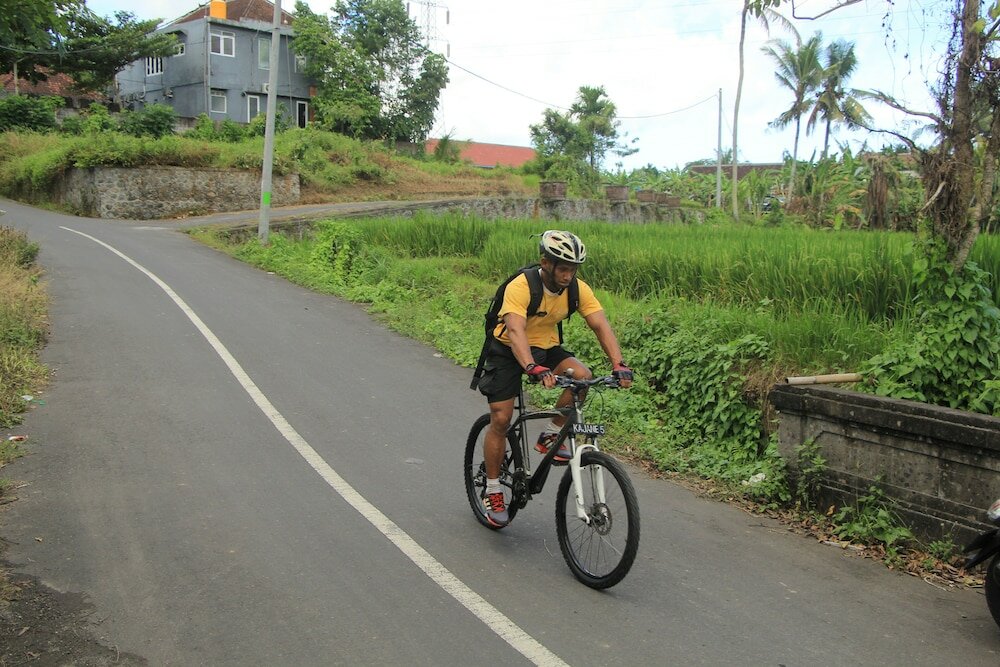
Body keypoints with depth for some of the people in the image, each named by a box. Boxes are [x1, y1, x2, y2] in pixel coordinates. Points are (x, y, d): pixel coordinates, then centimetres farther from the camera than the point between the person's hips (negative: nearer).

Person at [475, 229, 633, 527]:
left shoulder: (578, 289, -15)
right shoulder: (520, 287, -30)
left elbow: (601, 326, -20)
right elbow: (515, 332, -43)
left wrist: (619, 364, -36)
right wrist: (533, 369, -59)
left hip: (547, 347, 4)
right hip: (509, 350, -4)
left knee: (582, 376, -24)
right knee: (500, 420, -8)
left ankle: (550, 437, -4)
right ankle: (492, 492, 9)